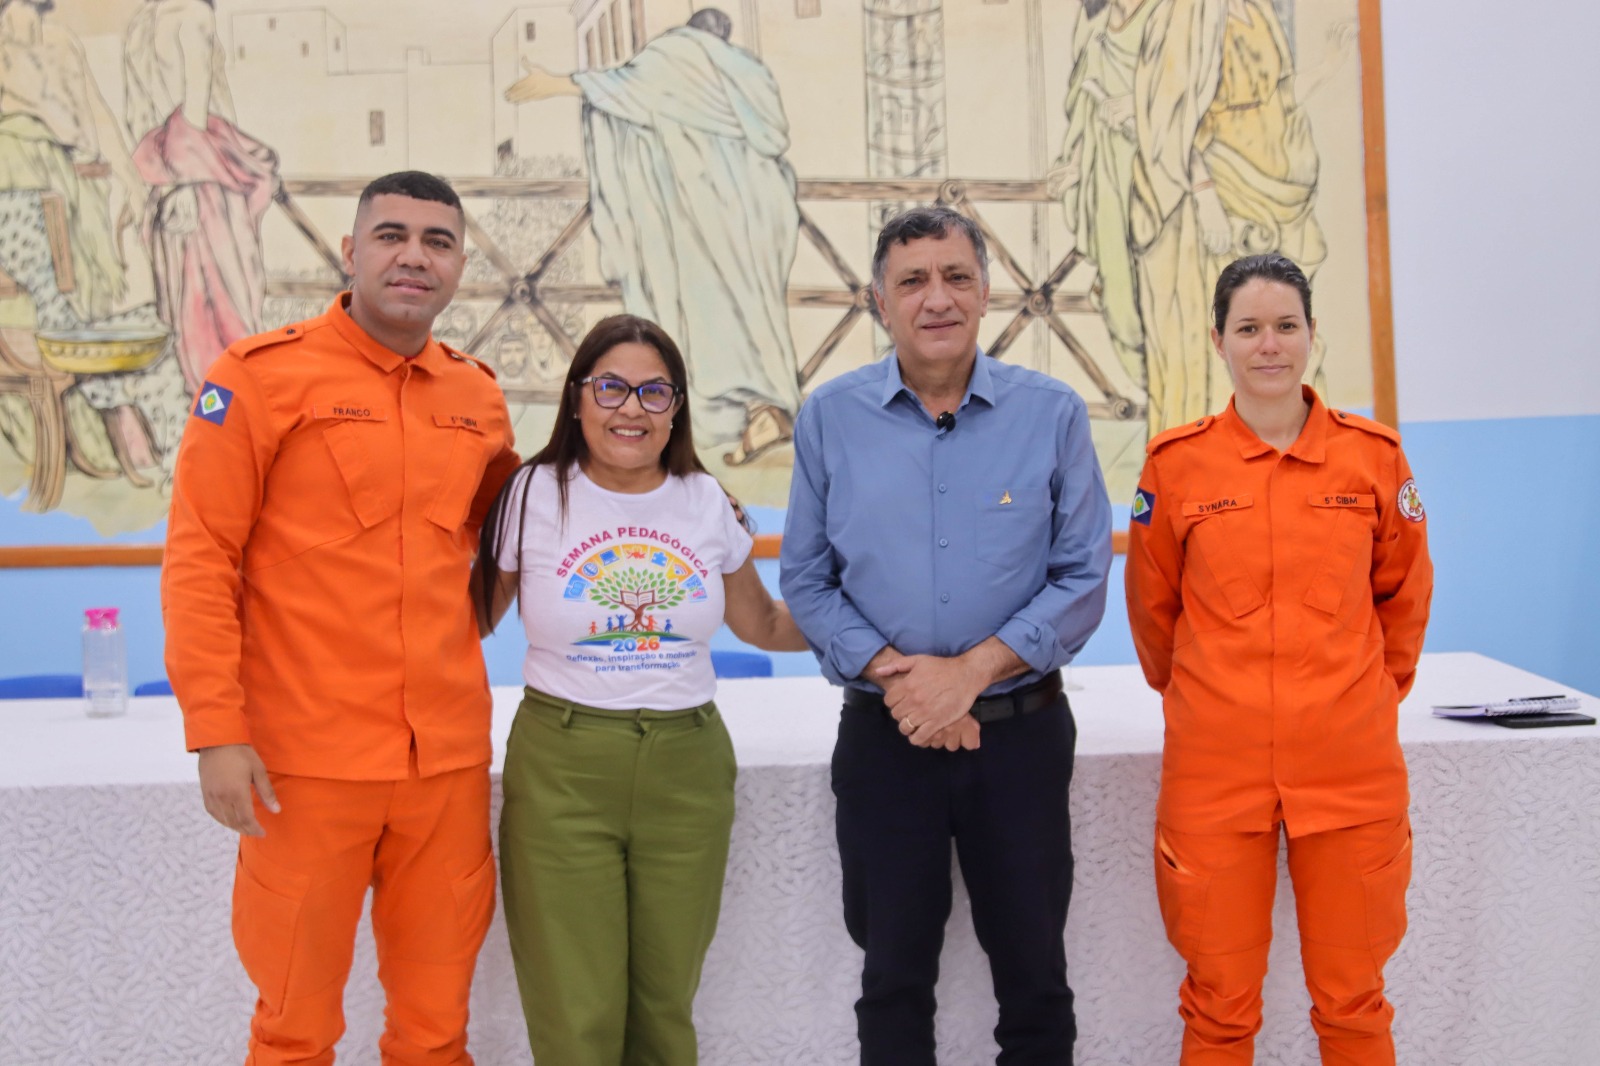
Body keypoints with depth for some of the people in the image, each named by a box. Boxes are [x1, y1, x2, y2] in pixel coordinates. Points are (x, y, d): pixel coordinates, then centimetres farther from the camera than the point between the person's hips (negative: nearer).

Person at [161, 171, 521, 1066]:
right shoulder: (262, 375, -5)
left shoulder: (479, 395, 8)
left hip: (449, 753, 4)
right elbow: (199, 560, -7)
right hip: (308, 758, -4)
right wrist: (216, 730, -11)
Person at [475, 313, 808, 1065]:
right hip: (561, 769, -2)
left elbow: (763, 624, 17)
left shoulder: (705, 502, 6)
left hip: (687, 769, 3)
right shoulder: (534, 494, -2)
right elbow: (474, 618, 3)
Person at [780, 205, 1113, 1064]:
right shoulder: (830, 418, 1)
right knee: (893, 976, 12)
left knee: (1034, 971, 11)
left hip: (1021, 729, 0)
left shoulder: (1051, 414, -2)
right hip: (884, 736, 1)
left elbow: (1082, 579, -4)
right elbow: (807, 582, 1)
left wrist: (972, 669, -15)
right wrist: (894, 674, -13)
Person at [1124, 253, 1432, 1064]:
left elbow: (1404, 594, 15)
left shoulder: (1373, 455, 2)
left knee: (1353, 998, 9)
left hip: (1350, 764, 1)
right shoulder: (1176, 462, -1)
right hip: (1216, 765, -1)